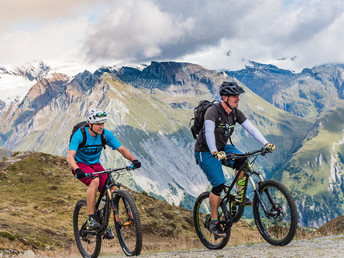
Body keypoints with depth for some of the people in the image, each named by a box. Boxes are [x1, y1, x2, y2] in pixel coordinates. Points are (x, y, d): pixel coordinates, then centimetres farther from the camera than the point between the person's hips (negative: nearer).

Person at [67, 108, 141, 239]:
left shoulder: (106, 134, -12)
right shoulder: (79, 135, -24)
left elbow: (122, 149, -9)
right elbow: (70, 156, -33)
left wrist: (134, 160, -28)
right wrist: (77, 170, -52)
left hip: (95, 164, 4)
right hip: (80, 164, -4)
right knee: (95, 181, -36)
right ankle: (91, 218, -28)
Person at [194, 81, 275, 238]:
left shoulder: (235, 112, -4)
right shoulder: (213, 111, -25)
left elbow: (250, 127, -9)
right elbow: (209, 131, -39)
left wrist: (266, 143, -21)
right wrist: (214, 152, -54)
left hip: (222, 147, 6)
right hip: (206, 152, -6)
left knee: (241, 161, -24)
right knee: (219, 184, -18)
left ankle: (240, 195, -4)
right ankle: (214, 223, -4)